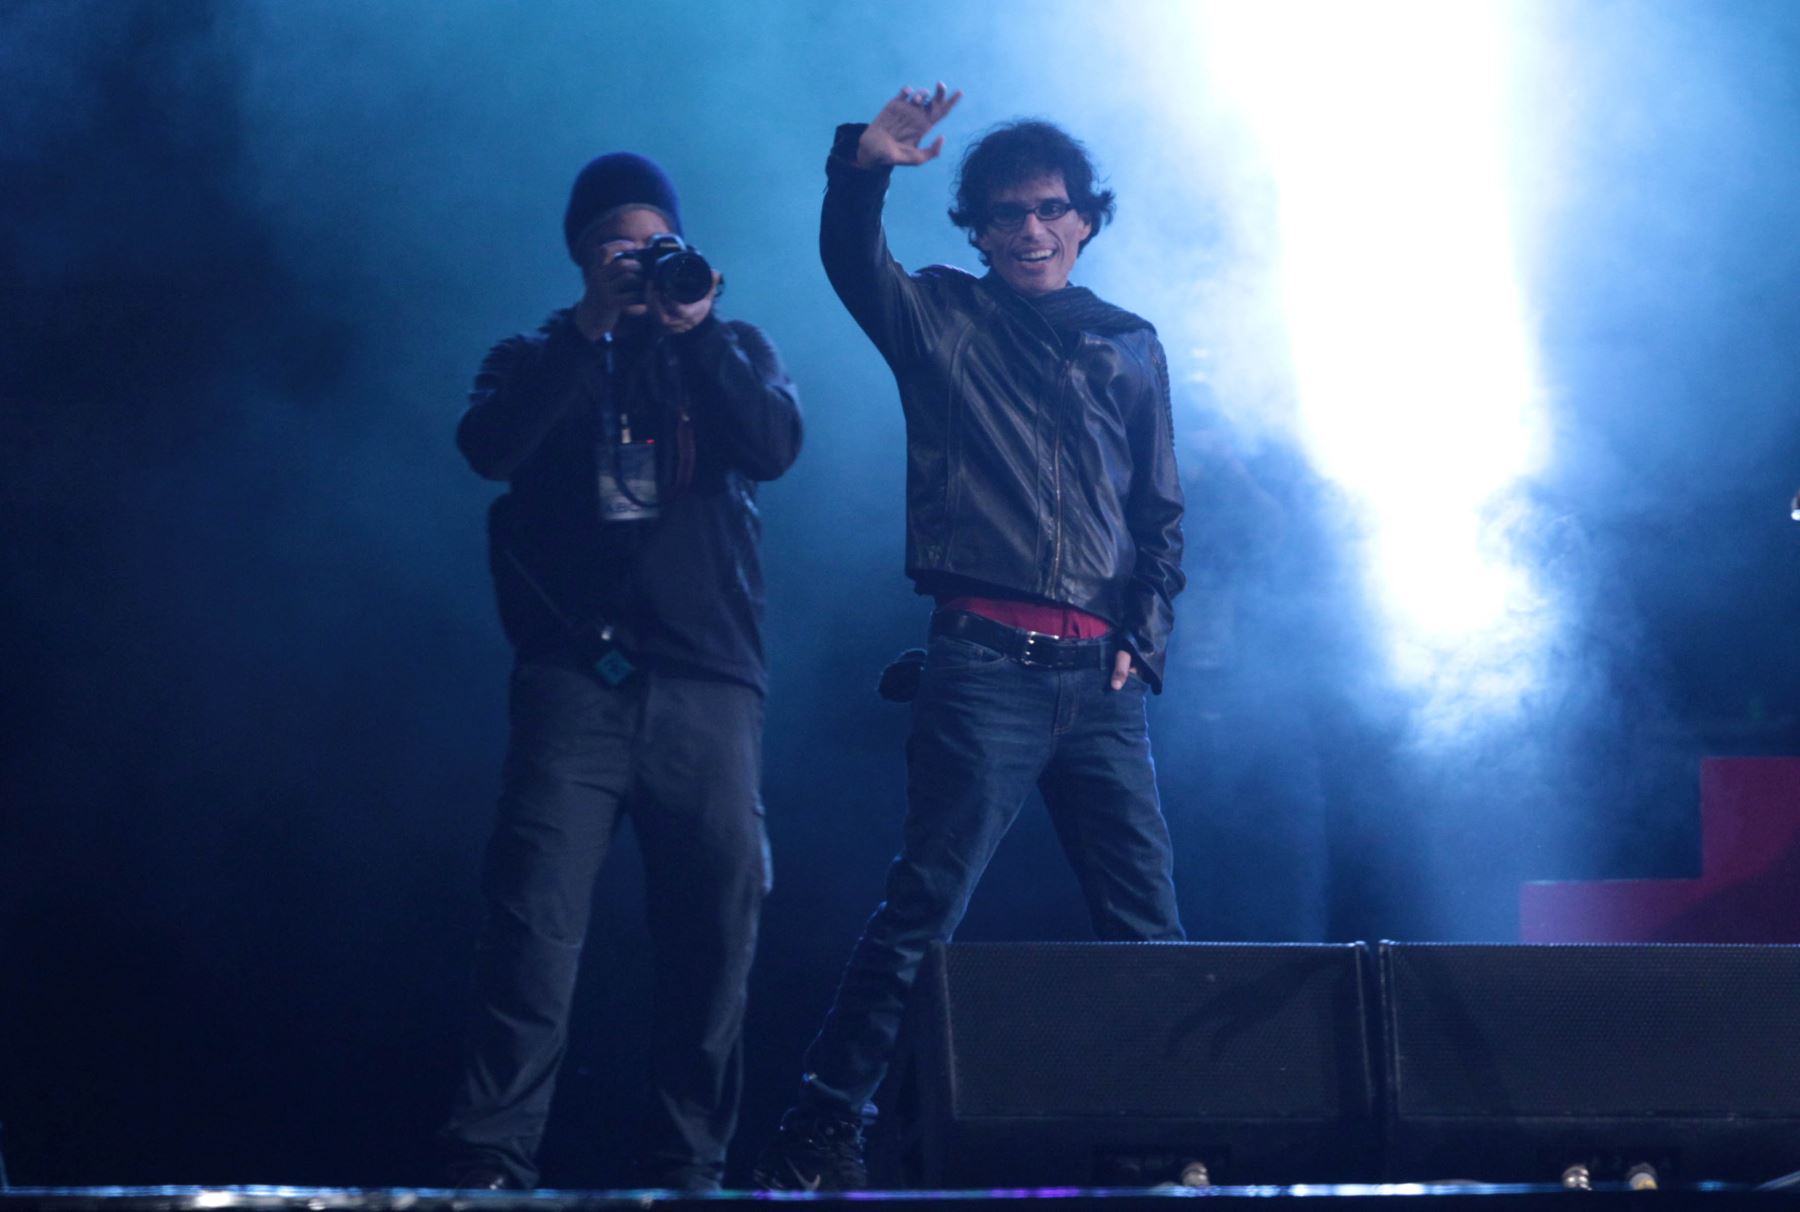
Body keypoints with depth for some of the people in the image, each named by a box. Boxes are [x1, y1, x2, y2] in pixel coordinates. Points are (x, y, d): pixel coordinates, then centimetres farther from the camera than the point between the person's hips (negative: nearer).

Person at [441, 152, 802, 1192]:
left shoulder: (731, 351, 18)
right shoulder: (538, 360, 17)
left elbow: (775, 446, -2)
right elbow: (489, 448, -5)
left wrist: (695, 330, -8)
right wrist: (590, 328, -7)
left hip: (706, 680, 1)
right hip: (575, 674, -1)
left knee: (717, 919, -3)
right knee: (537, 918, -13)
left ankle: (690, 1163, 3)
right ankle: (493, 1160, -16)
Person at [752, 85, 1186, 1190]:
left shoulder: (1131, 349, 18)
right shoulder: (942, 319, 8)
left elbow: (1161, 516, 19)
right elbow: (852, 260, -12)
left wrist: (1143, 639, 6)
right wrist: (864, 168, -31)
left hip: (1100, 680, 4)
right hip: (985, 663, -4)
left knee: (1147, 920, 3)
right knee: (927, 900, -12)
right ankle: (826, 1128, -11)